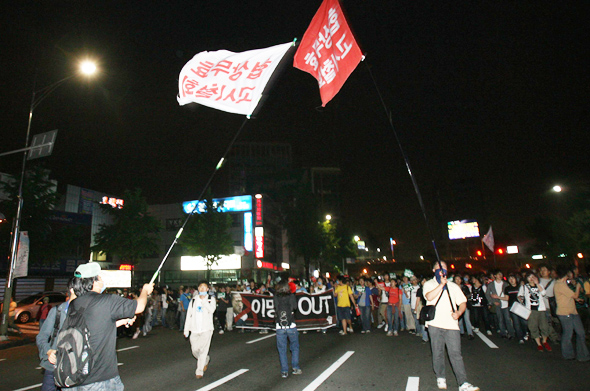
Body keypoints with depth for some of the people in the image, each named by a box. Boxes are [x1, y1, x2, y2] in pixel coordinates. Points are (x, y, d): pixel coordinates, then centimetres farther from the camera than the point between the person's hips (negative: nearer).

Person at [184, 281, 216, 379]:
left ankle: (199, 371, 4)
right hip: (194, 329, 3)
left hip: (206, 329, -3)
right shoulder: (193, 300, 11)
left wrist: (203, 300, -19)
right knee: (195, 350, 5)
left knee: (203, 350, -7)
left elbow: (212, 309, -17)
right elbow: (189, 315, 12)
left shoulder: (211, 299, 2)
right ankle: (206, 361, 33)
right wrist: (186, 329, 10)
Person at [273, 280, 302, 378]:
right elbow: (295, 307, 0)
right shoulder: (291, 296, -6)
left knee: (282, 350, 10)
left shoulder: (275, 298, -2)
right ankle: (295, 368, 16)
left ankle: (284, 371, 13)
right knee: (295, 347, 17)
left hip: (279, 328, 1)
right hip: (291, 326, -1)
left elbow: (275, 308, 7)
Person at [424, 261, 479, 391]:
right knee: (437, 353, 6)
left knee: (456, 353, -5)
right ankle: (440, 378, 22)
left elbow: (463, 302, 14)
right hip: (435, 324, -1)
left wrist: (458, 312, -6)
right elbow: (429, 297, -14)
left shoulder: (453, 286, 17)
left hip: (451, 324, 1)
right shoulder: (429, 284, 6)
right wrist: (441, 284, -15)